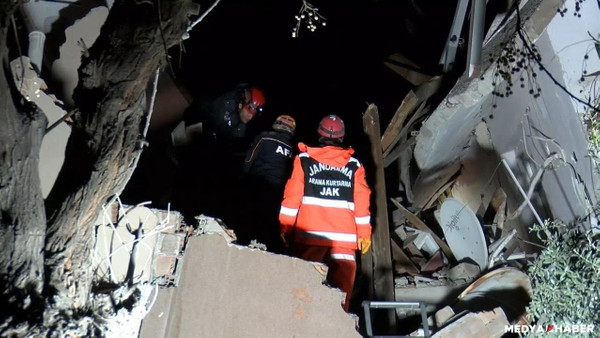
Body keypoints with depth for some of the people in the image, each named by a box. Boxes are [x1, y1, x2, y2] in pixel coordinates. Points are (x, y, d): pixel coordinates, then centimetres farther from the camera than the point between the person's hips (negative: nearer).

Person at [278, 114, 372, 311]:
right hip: (344, 237, 1)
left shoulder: (303, 160, 4)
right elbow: (362, 201, 5)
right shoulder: (354, 165, 8)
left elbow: (292, 196, 1)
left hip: (309, 235, 0)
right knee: (342, 289, 5)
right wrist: (364, 234, 10)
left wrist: (285, 227, 7)